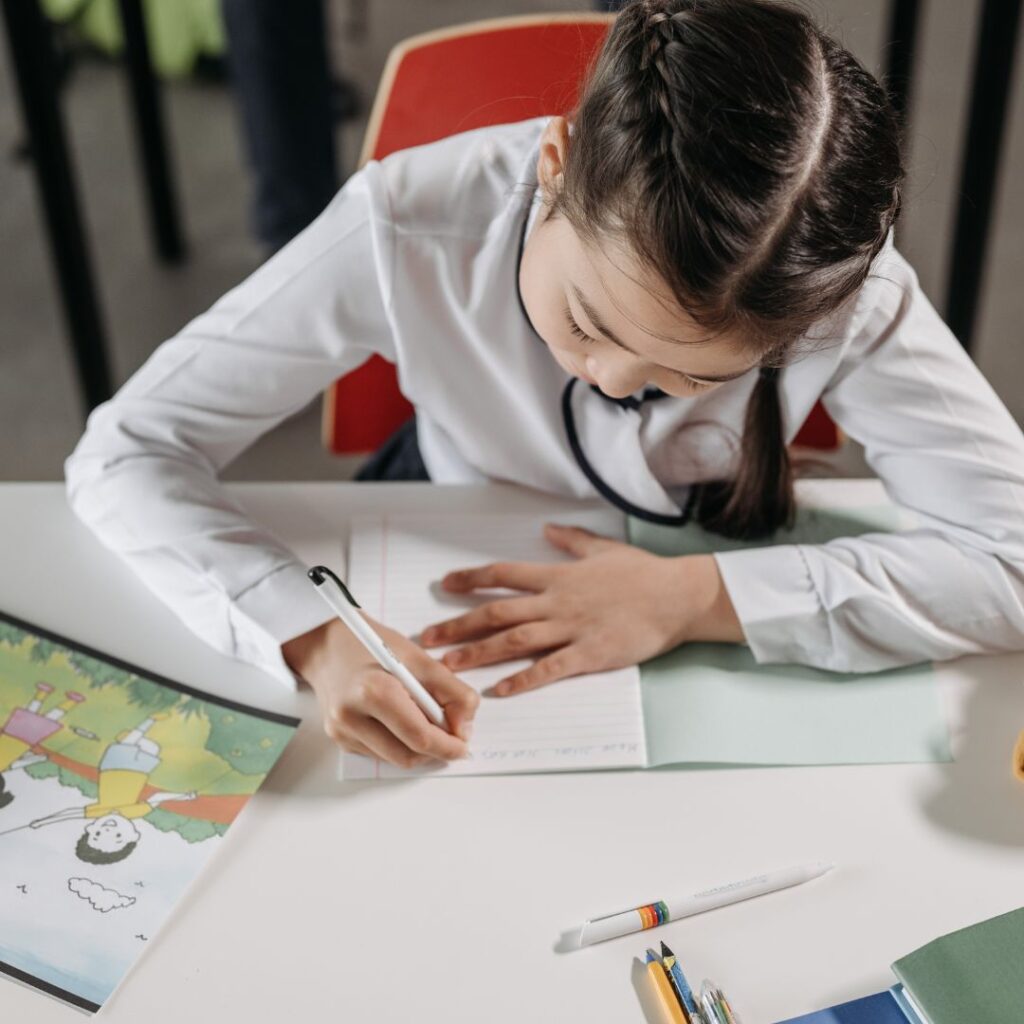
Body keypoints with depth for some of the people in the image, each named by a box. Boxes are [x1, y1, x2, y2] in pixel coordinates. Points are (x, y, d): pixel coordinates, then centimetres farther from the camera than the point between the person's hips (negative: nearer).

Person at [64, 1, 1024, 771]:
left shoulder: (838, 284, -30)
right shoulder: (407, 231, -32)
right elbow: (126, 450, -26)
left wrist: (694, 596, -37)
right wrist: (314, 638, -42)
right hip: (448, 582, 1)